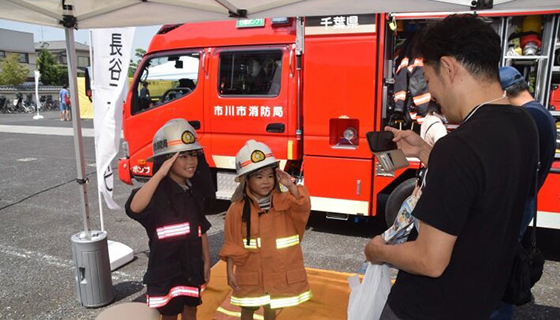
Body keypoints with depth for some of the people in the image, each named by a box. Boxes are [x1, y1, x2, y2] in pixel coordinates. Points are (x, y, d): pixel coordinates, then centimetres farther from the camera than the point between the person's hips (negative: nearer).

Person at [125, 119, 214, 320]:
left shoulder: (194, 190, 1)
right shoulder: (157, 192, -18)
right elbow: (134, 207, -41)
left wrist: (206, 260, 9)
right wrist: (160, 174, -39)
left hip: (192, 266, 6)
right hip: (166, 268, -5)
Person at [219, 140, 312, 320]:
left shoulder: (285, 202, -6)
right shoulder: (238, 209, -12)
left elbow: (303, 208, -25)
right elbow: (232, 246, -7)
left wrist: (291, 187, -34)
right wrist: (230, 272, -7)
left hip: (278, 271, 2)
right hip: (251, 273, -1)